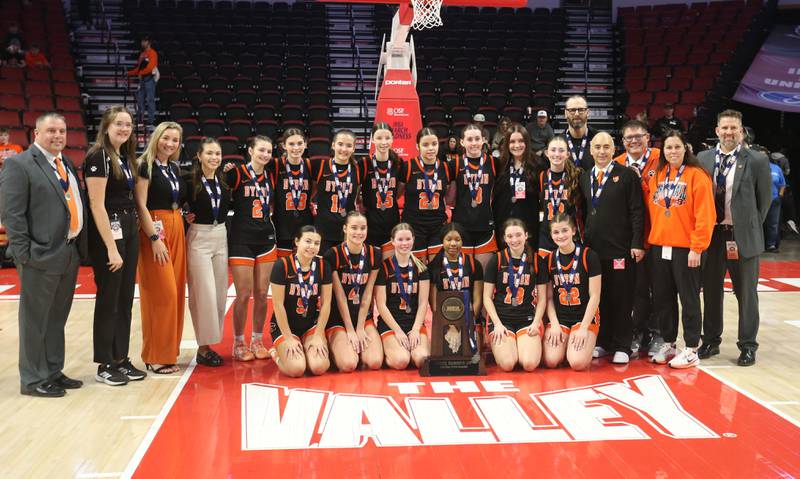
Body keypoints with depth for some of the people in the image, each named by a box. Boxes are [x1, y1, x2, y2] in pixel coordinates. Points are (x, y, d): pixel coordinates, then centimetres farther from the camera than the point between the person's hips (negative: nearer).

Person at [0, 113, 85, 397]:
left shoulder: (67, 165, 16)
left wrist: (81, 247, 9)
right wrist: (24, 253, -16)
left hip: (70, 255, 7)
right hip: (41, 257, -7)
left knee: (57, 319, 16)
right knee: (35, 320, 4)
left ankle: (53, 372, 28)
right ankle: (33, 380, 14)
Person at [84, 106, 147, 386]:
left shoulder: (126, 158, 13)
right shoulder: (99, 156, -11)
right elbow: (97, 205, -16)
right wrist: (111, 247, -18)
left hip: (129, 231, 8)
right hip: (108, 233, -8)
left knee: (125, 299, 11)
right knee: (108, 300, 0)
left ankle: (121, 359, 20)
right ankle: (105, 365, 10)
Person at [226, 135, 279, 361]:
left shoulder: (272, 173, 5)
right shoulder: (237, 173, -8)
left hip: (266, 238, 4)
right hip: (241, 239, -4)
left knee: (262, 294, 7)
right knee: (244, 295, -2)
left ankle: (257, 341, 20)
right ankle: (239, 343, 13)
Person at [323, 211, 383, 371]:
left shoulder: (374, 254, -2)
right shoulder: (333, 255, -12)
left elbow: (367, 294, -2)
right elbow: (340, 297, -11)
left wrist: (360, 328, -6)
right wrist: (350, 330, -10)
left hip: (364, 318, 3)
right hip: (338, 319, -3)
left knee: (375, 362, -18)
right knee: (348, 364, -24)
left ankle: (358, 347, 14)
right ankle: (336, 348, 10)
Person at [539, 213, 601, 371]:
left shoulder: (589, 256, -8)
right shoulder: (549, 260, 4)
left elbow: (595, 296, -8)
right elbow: (548, 298, 7)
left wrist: (584, 327, -14)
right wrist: (554, 324, -7)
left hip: (585, 316, -3)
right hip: (559, 317, 3)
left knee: (577, 363, -22)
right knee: (551, 361, -18)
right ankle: (565, 344, 15)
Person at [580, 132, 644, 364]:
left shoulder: (627, 175, -1)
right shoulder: (584, 178, 13)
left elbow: (637, 212, -5)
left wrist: (637, 243, -11)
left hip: (620, 248, -4)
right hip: (592, 247, 4)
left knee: (621, 299, 0)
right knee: (598, 297, 8)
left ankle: (622, 347, 9)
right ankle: (602, 342, 20)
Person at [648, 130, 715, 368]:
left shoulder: (696, 175, -7)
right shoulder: (657, 176, 10)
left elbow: (705, 215, -11)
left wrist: (697, 247, -14)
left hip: (686, 249, -5)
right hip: (659, 247, 6)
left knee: (689, 299, 2)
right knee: (662, 298, 11)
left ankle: (691, 350, 10)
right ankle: (668, 344, 24)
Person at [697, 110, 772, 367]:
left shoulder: (757, 161, -5)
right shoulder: (703, 158, 3)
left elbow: (765, 199, 1)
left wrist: (752, 227, 1)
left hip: (743, 236, -3)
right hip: (711, 233, 3)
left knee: (746, 293, 7)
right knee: (711, 290, 12)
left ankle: (747, 346, 19)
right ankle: (711, 340, 26)